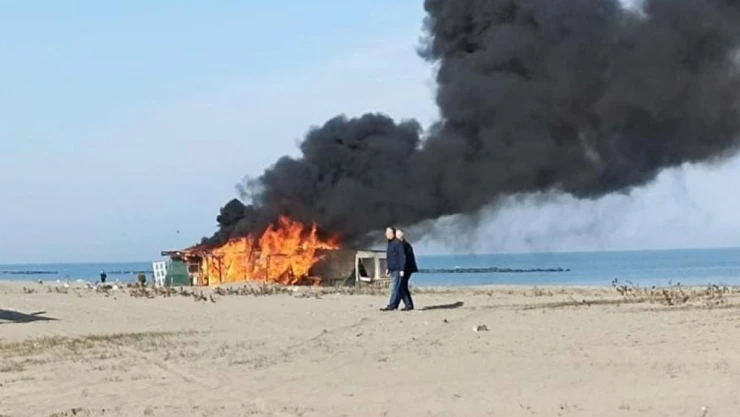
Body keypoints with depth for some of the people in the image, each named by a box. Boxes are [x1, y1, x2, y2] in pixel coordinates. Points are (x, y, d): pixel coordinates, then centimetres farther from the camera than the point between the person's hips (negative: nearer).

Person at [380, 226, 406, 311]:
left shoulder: (398, 243, -13)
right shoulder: (390, 243, 15)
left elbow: (402, 257, -15)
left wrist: (401, 269, -18)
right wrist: (388, 268, 22)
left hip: (397, 269, -9)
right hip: (392, 269, 9)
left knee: (394, 288, -10)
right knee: (397, 288, 10)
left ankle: (391, 305, -12)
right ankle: (395, 305, 12)